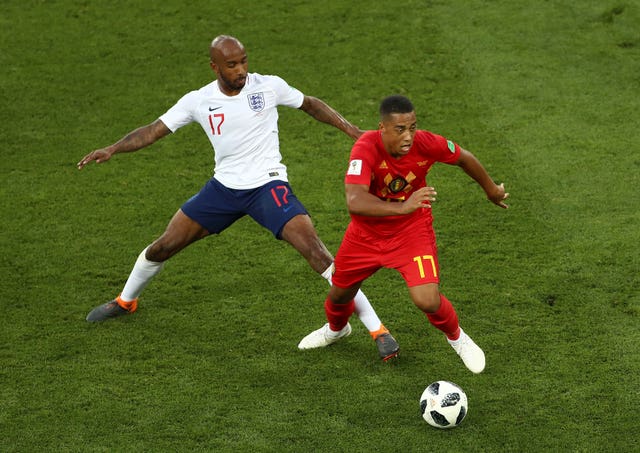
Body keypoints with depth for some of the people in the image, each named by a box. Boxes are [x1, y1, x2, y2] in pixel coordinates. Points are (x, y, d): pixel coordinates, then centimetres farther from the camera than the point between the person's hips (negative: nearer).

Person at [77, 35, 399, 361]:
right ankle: (125, 301, 39)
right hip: (223, 187, 4)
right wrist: (112, 149, -15)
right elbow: (154, 130, -1)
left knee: (314, 250, -20)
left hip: (268, 186, -3)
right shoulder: (198, 101, -3)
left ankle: (377, 329, -17)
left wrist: (351, 130, 2)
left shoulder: (269, 87, -8)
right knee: (163, 246, 7)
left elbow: (310, 105, 8)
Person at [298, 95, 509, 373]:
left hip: (412, 231, -1)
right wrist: (402, 207, -59)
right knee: (340, 293, 20)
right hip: (366, 233, 1)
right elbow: (354, 201, -46)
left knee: (428, 300, -18)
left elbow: (464, 159, -3)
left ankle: (457, 337, 17)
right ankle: (336, 329, 58)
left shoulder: (426, 143, -26)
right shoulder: (366, 149, -33)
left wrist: (492, 190, 13)